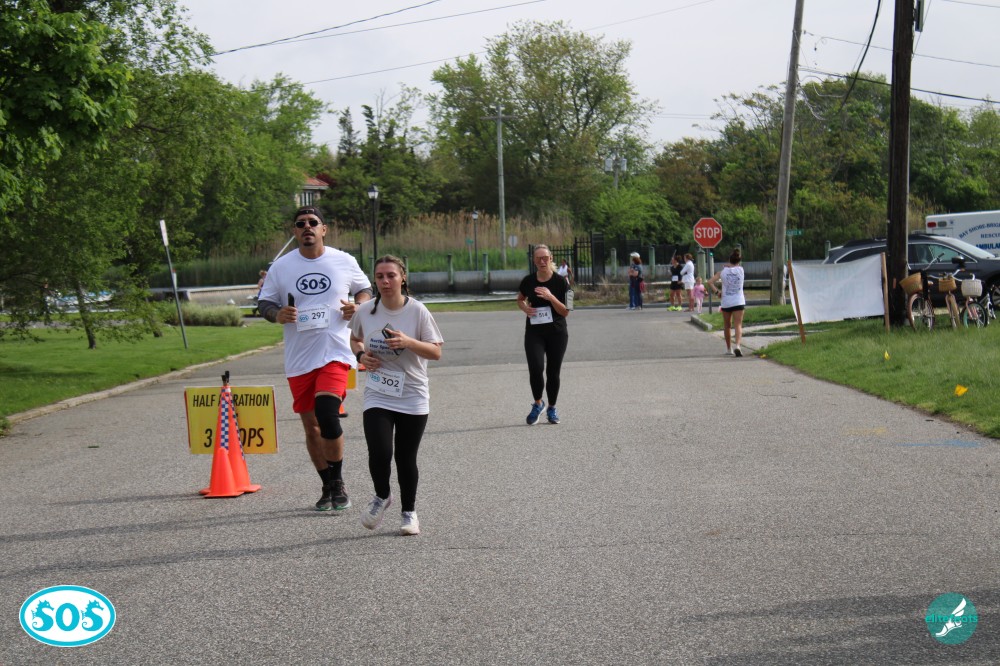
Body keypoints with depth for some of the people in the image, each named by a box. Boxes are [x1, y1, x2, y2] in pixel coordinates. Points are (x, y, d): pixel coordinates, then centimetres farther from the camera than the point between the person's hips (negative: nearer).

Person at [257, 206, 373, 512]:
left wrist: (358, 307, -5)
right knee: (311, 426, 8)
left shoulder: (345, 262, 3)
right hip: (299, 358, 3)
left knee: (327, 412, -20)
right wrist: (277, 314, -12)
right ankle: (328, 487, 25)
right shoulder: (280, 267, 4)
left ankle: (338, 483, -2)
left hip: (335, 352, -2)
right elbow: (264, 302, 11)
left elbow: (365, 289, 17)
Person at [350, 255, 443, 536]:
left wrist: (408, 342, -24)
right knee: (379, 453, -14)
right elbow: (355, 339, 20)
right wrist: (360, 354, -1)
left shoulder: (417, 311, -8)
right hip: (377, 396, 1)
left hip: (413, 398, -1)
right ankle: (382, 496, 17)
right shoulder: (365, 312, 0)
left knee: (406, 458, 5)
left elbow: (436, 352, -8)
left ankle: (409, 512, 25)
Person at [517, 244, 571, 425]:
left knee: (553, 372, 6)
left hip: (557, 332, 0)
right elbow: (520, 299, 19)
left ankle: (552, 409, 26)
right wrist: (525, 308, -3)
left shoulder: (560, 282, -6)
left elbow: (566, 312, -7)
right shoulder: (528, 281, 0)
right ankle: (537, 403, 9)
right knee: (536, 369, -15)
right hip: (534, 332, 1)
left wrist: (551, 297, -22)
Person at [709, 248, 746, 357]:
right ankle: (737, 345, -29)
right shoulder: (740, 269, -2)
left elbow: (710, 282, -7)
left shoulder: (723, 271, -3)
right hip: (738, 302, -1)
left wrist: (717, 291, -1)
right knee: (738, 325, -6)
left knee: (727, 326, 15)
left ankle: (729, 349, 23)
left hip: (726, 302, 1)